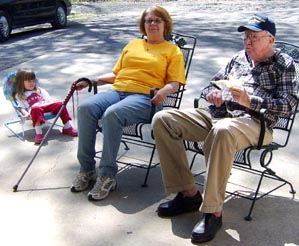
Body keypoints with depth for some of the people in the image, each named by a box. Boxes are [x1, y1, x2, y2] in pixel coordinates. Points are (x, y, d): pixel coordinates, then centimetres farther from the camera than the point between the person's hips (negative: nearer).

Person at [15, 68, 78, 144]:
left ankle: (67, 127, -20)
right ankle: (39, 134, -49)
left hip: (47, 105, 4)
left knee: (59, 104, -24)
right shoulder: (19, 95, 22)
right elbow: (22, 107, 8)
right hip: (35, 109, -4)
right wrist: (26, 113, -15)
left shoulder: (40, 90, 33)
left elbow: (49, 99, 23)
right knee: (35, 109, -41)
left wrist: (54, 103, 1)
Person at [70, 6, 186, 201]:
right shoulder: (133, 45, 30)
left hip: (145, 97, -5)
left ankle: (107, 175, -28)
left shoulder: (173, 51, 15)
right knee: (86, 108, -25)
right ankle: (87, 169, -19)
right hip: (116, 90, 5)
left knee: (112, 114, -36)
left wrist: (164, 92, -18)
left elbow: (174, 83, 4)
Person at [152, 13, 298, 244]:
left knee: (222, 131, -43)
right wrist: (213, 94, 1)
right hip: (217, 112, 7)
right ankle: (188, 193, -10)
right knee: (163, 119, -13)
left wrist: (248, 100, -17)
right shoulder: (239, 58, 24)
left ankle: (213, 212, -32)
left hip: (252, 121, -6)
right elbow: (212, 85, 27)